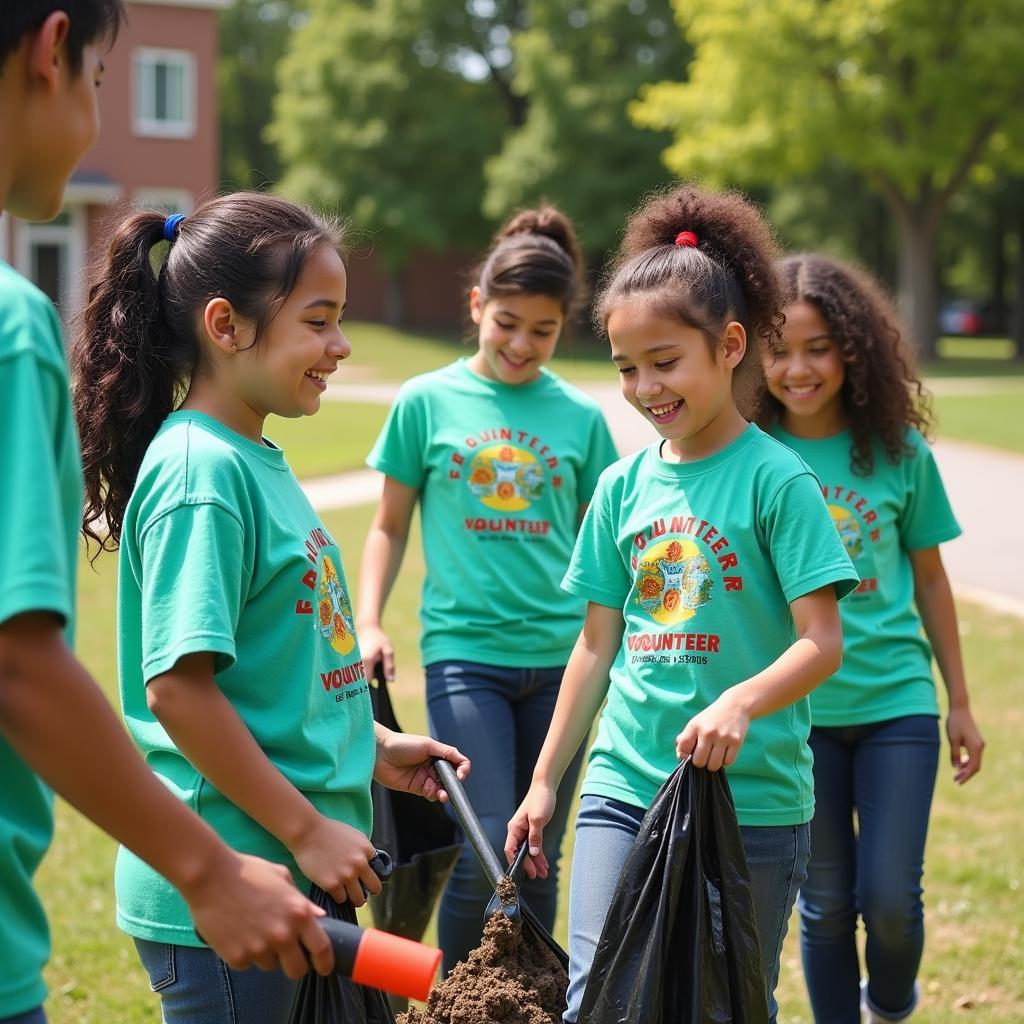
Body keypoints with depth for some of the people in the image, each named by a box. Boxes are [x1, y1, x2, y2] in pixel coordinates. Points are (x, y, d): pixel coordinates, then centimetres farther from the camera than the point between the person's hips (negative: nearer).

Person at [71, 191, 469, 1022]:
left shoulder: (257, 461, 10)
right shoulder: (201, 472, -18)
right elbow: (177, 685, -23)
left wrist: (371, 745, 15)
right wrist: (307, 831, -19)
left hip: (295, 877, 9)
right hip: (221, 892, -9)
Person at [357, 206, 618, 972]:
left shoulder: (581, 417, 6)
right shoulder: (428, 402, 2)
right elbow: (390, 526, 8)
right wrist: (369, 623, -4)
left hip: (559, 657, 2)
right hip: (464, 653, -2)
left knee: (538, 859, 9)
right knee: (484, 855, -8)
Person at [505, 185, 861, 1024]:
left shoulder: (774, 478, -8)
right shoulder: (623, 486, 8)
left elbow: (823, 640, -13)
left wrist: (741, 703, -31)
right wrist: (545, 781, 14)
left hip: (751, 797, -4)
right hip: (623, 787, 4)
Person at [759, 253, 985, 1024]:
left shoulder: (898, 450, -2)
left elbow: (929, 579, 7)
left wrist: (960, 703, 11)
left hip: (896, 701, 0)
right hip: (794, 713, 0)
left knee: (891, 896, -2)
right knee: (826, 901, 9)